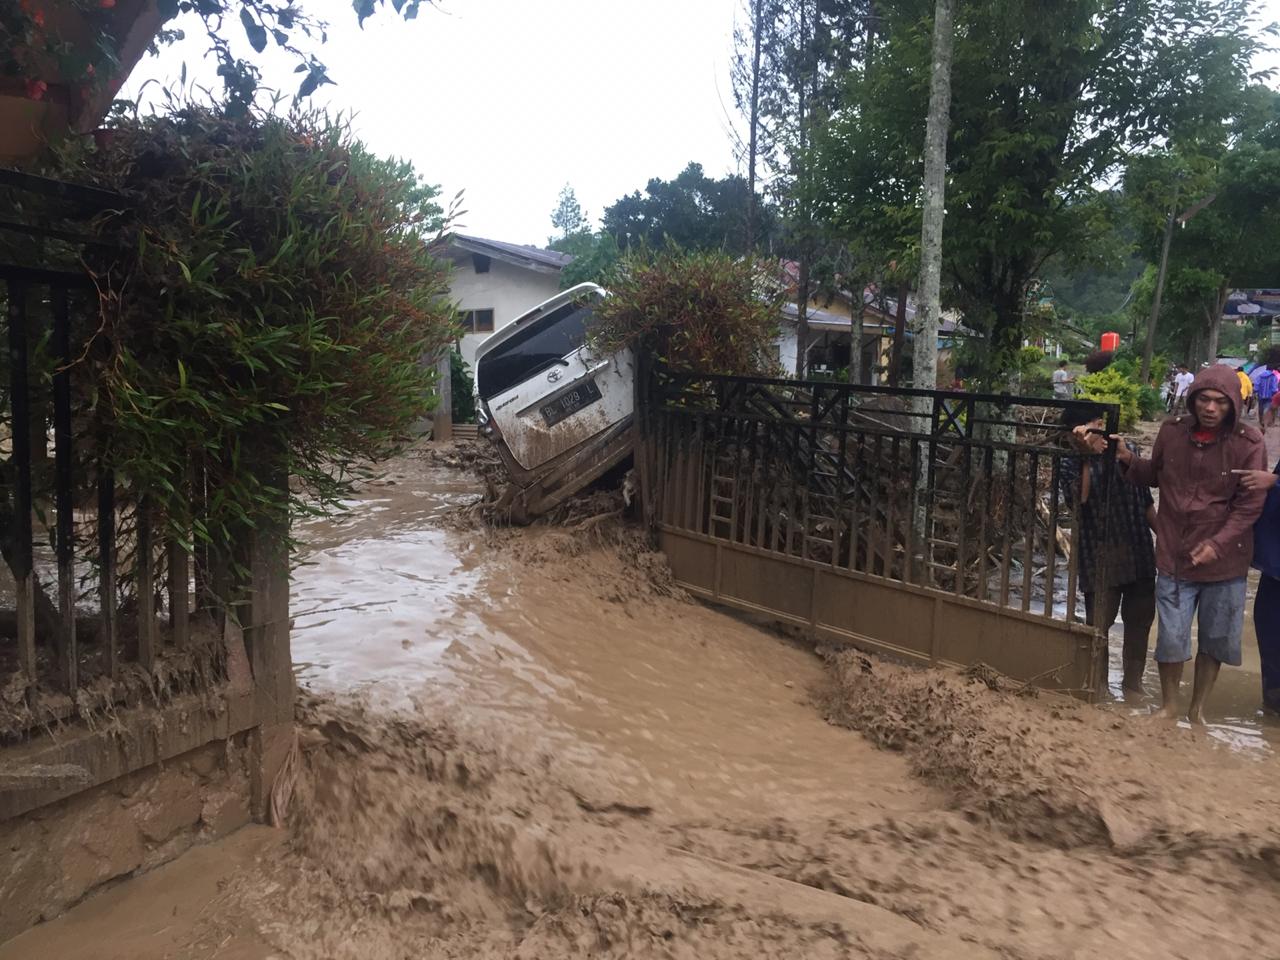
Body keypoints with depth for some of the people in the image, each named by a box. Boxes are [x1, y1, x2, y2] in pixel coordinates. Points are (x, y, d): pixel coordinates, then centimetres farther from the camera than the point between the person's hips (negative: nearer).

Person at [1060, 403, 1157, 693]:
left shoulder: (1129, 451, 6)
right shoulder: (1072, 465, -4)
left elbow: (1146, 502, 14)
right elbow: (1080, 497, -25)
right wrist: (1086, 454, -28)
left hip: (1140, 554, 4)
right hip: (1100, 558, -4)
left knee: (1140, 619, 13)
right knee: (1098, 625, 1)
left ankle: (1133, 681, 30)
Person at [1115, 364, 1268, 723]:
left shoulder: (1248, 443, -11)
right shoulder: (1172, 431, -4)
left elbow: (1249, 504, -9)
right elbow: (1156, 475, 13)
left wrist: (1217, 543, -21)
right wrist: (1129, 460, -6)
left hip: (1224, 560, -1)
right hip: (1174, 555, 1)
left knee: (1215, 640, 14)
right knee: (1171, 638, 6)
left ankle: (1197, 709, 35)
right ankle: (1169, 704, 30)